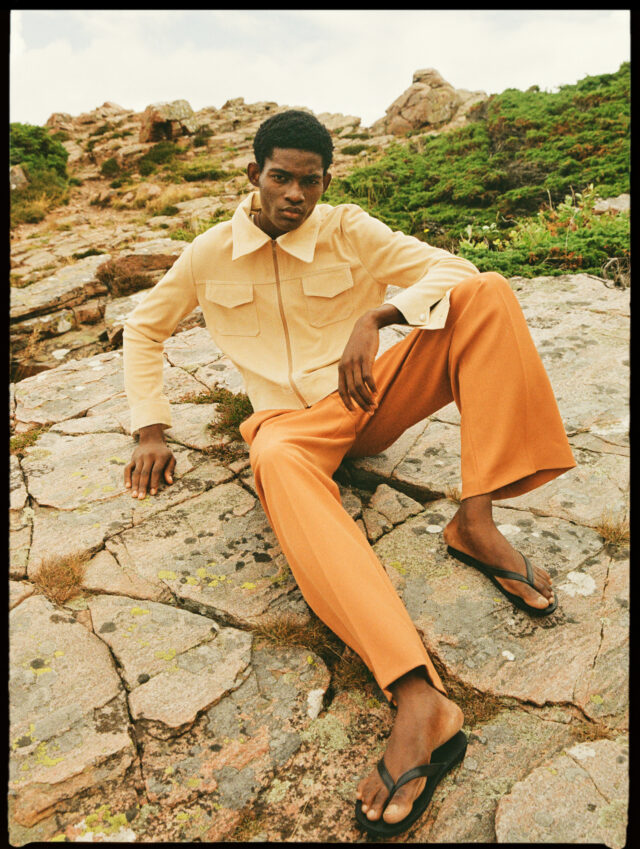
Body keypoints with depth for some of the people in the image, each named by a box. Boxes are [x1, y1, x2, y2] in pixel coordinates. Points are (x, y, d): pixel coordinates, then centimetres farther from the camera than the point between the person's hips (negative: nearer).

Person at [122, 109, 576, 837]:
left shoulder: (348, 231, 1)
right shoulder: (211, 253, 3)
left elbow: (450, 268, -8)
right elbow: (144, 328, 13)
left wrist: (376, 315, -28)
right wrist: (150, 431, 1)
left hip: (371, 399, 2)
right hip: (294, 420, -1)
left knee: (488, 295, -18)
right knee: (274, 461, -42)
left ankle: (474, 521, -27)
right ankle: (418, 700, -54)